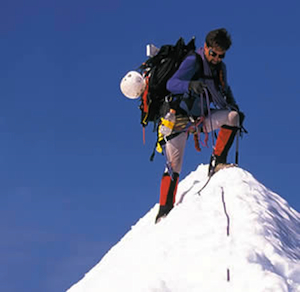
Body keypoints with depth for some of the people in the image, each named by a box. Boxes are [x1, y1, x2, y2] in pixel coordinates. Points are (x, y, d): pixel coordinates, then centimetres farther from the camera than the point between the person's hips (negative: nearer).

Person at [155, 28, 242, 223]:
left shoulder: (220, 68, 5)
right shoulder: (193, 62, -16)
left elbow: (225, 91, 22)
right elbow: (171, 84, -29)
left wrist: (235, 108, 3)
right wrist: (190, 85, -49)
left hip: (202, 117, 6)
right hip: (179, 117, -6)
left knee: (232, 116, -15)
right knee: (174, 165, -14)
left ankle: (217, 163, -12)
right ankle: (164, 210, -11)